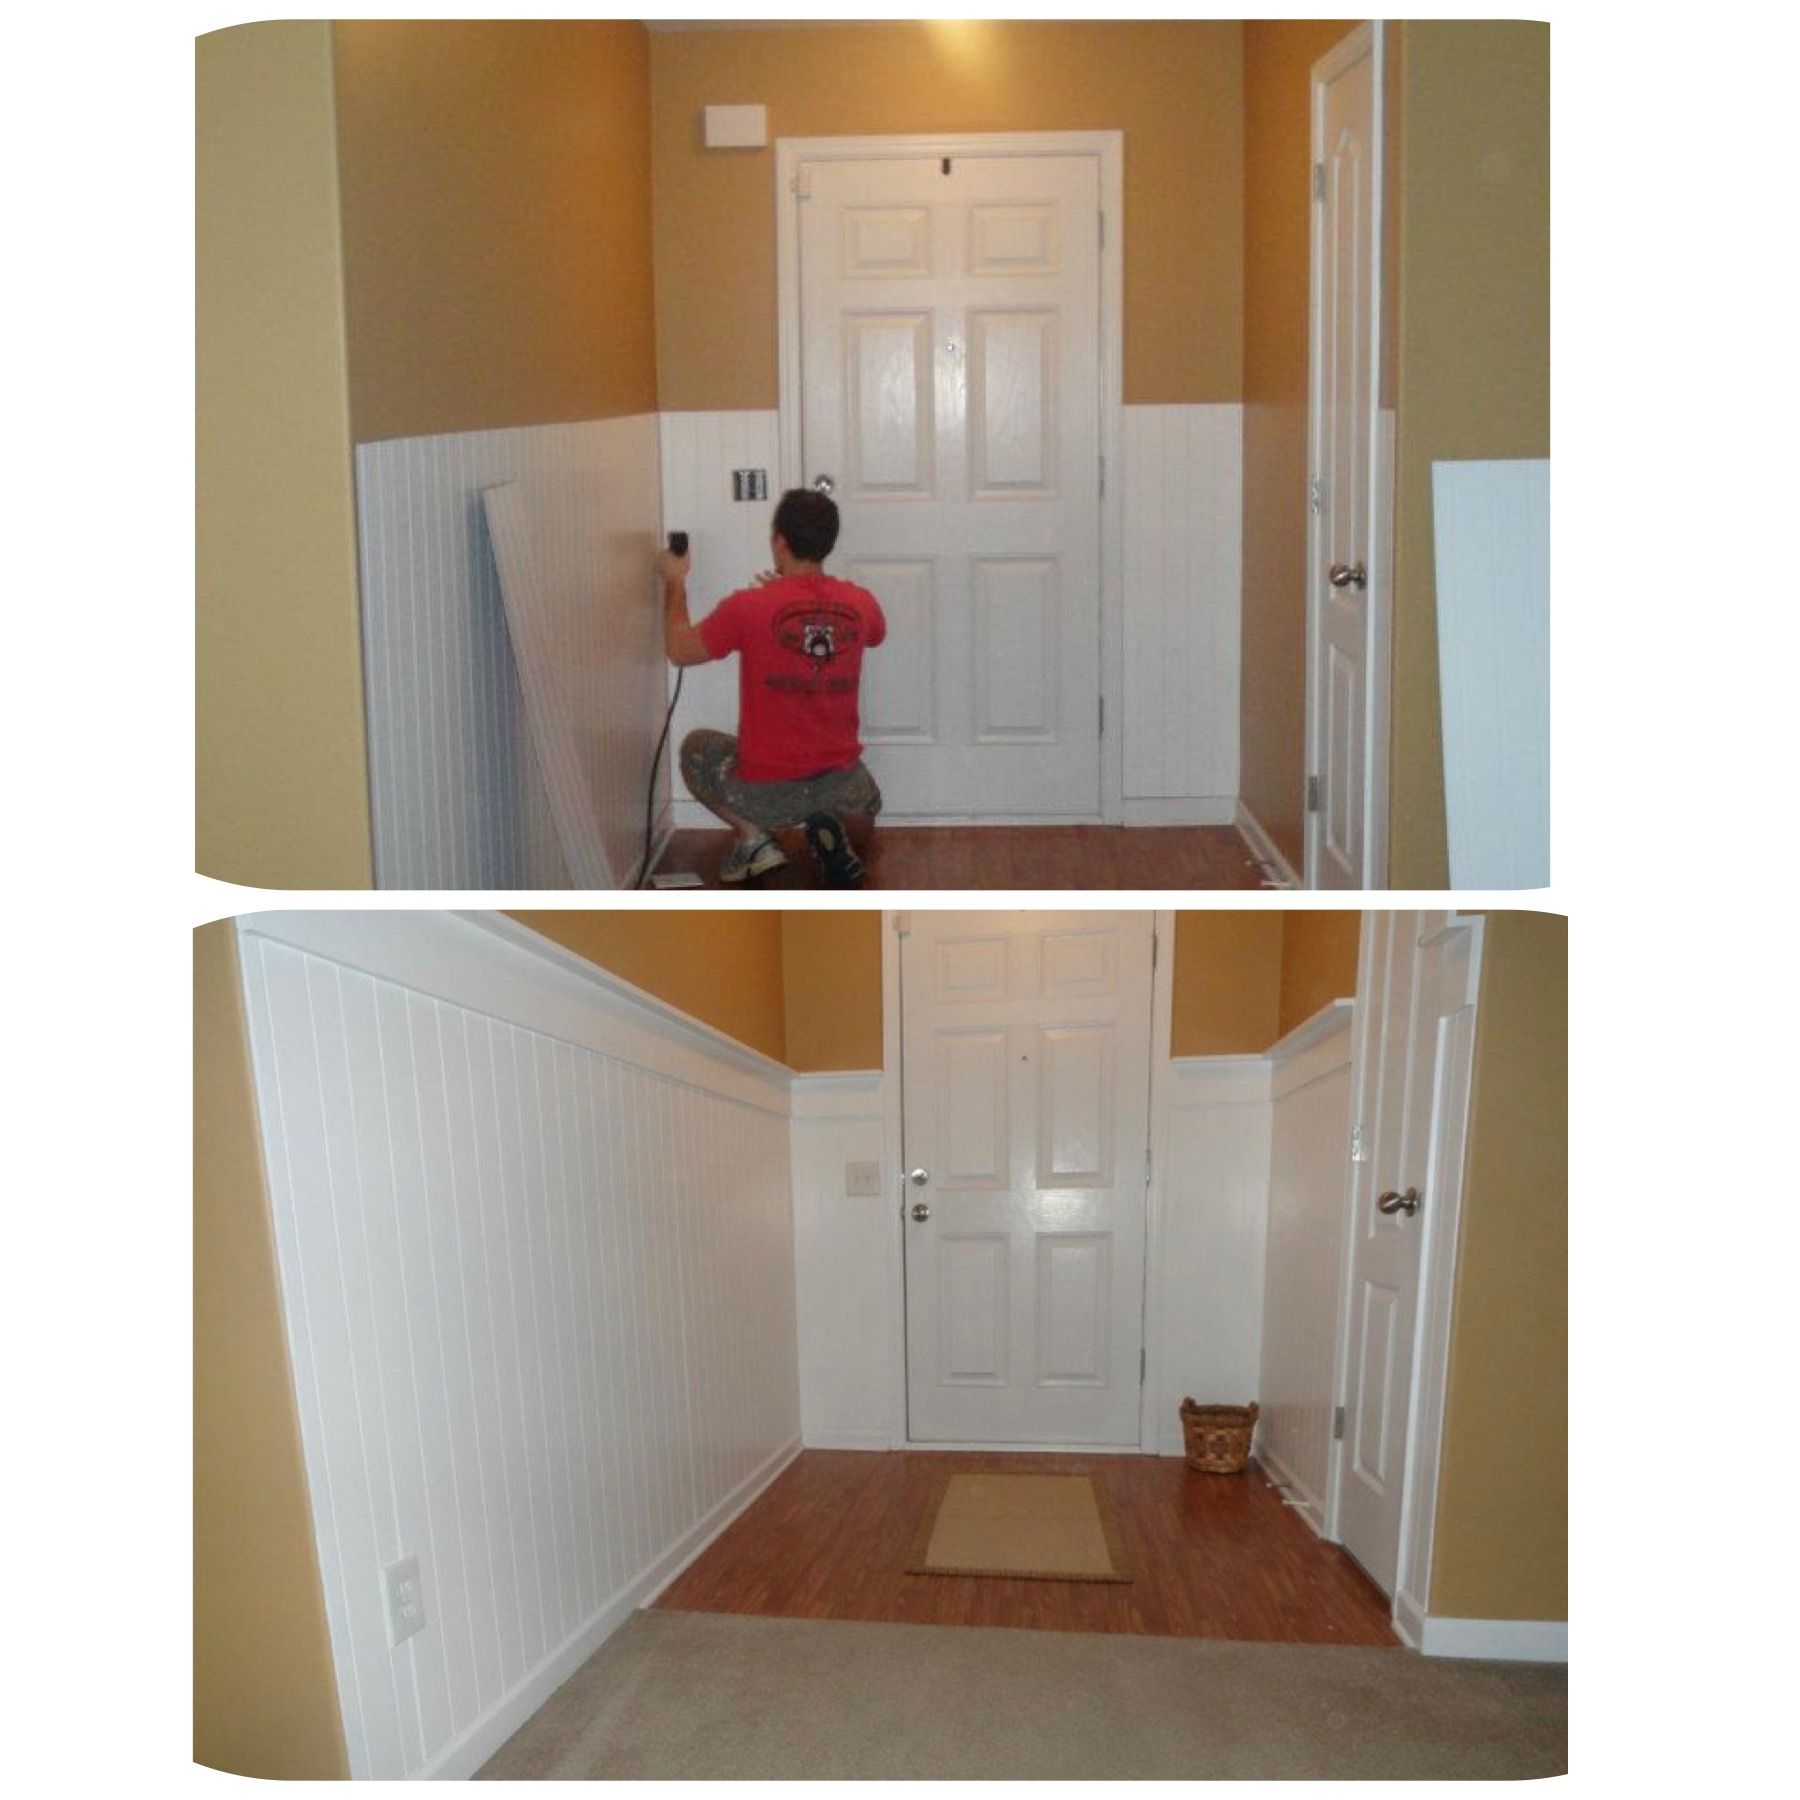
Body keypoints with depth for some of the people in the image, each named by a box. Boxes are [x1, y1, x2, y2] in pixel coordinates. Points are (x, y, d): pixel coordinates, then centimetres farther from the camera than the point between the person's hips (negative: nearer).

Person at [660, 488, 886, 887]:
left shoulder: (747, 607, -15)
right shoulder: (861, 604, -4)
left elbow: (679, 651, 2)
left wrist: (675, 582, 17)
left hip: (764, 794, -2)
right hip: (841, 788, 2)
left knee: (695, 747, 29)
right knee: (865, 804, 39)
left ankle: (753, 838, 8)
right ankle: (831, 831, 3)